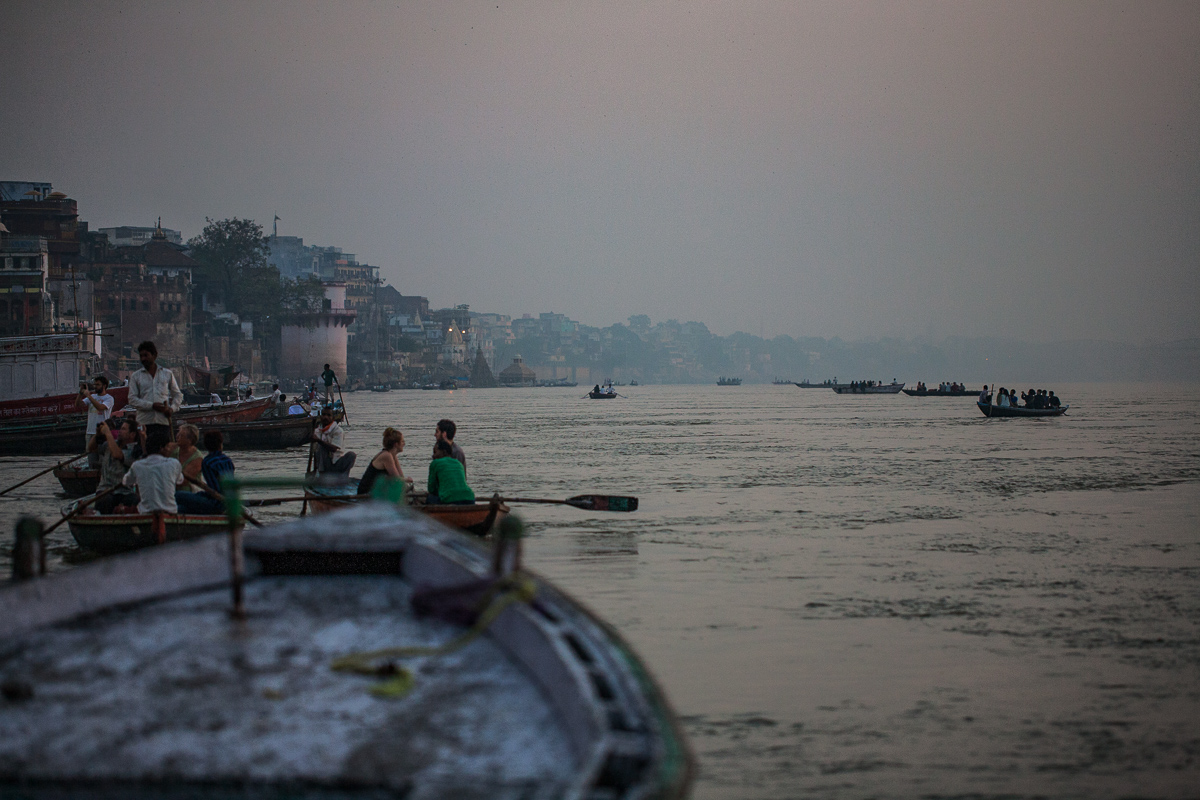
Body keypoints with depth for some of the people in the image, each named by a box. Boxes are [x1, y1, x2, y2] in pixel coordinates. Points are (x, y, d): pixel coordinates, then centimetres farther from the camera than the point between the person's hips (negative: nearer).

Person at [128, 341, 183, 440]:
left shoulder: (168, 374, 15)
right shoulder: (135, 376, 10)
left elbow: (178, 395, 19)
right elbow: (132, 399, 2)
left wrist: (172, 408, -2)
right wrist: (152, 405, -11)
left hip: (163, 421, 1)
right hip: (145, 422, -1)